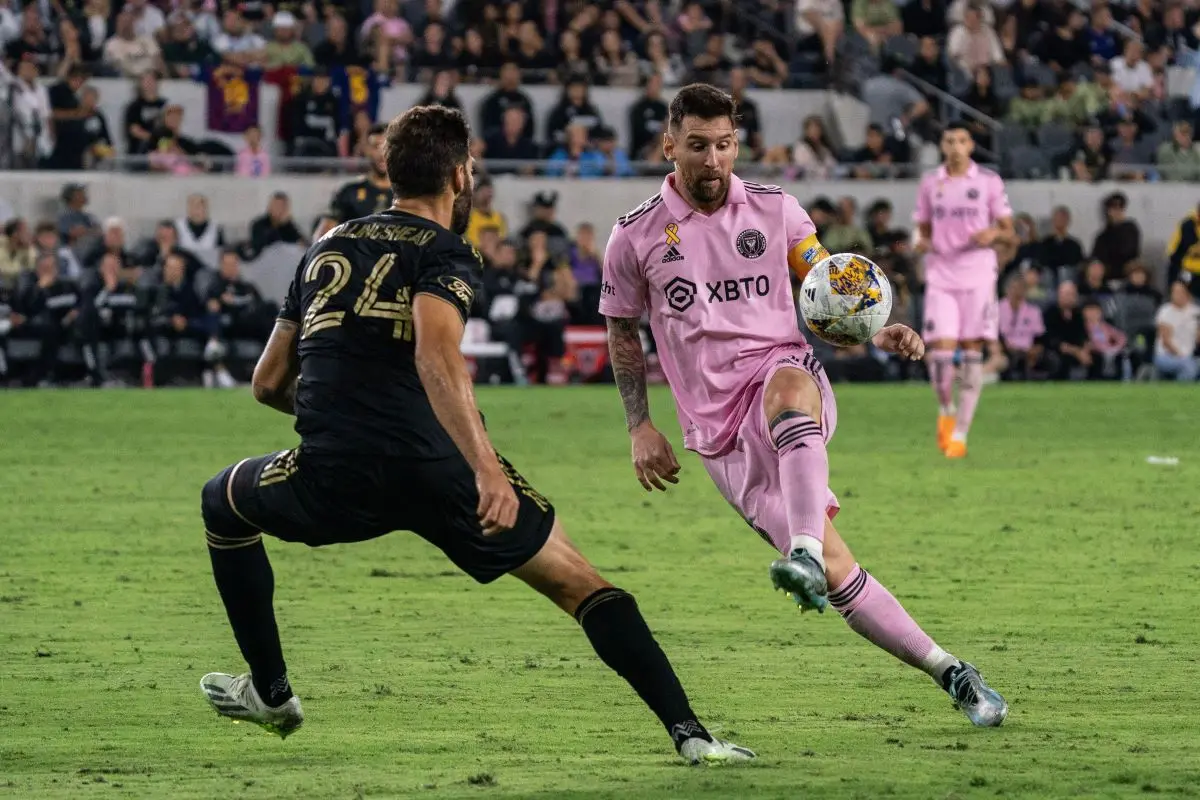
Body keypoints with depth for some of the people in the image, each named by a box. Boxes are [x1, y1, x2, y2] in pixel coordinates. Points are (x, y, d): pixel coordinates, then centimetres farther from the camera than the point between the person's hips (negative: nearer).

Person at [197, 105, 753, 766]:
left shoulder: (326, 248, 21)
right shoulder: (444, 253, 4)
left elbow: (268, 383, 25)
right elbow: (436, 357, -18)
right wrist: (486, 468, -27)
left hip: (333, 484, 4)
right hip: (435, 470, -3)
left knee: (223, 501, 36)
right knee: (583, 587, 8)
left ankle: (270, 693, 35)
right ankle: (687, 730, -7)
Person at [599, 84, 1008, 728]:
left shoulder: (774, 210, 7)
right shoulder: (636, 237, 5)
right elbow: (623, 335, 16)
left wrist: (879, 331, -6)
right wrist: (640, 428, 7)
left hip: (783, 368, -1)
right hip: (721, 432, 1)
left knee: (787, 387, -42)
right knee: (833, 570, -12)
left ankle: (805, 554, -58)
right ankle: (948, 672, -4)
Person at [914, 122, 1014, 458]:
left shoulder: (989, 182, 4)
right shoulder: (930, 183, 10)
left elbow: (1010, 234, 7)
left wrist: (994, 233, -15)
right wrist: (921, 243, -6)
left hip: (978, 276, -1)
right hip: (940, 276, 1)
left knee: (972, 351, -3)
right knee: (940, 350, -11)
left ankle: (960, 432, 1)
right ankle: (946, 410, 17)